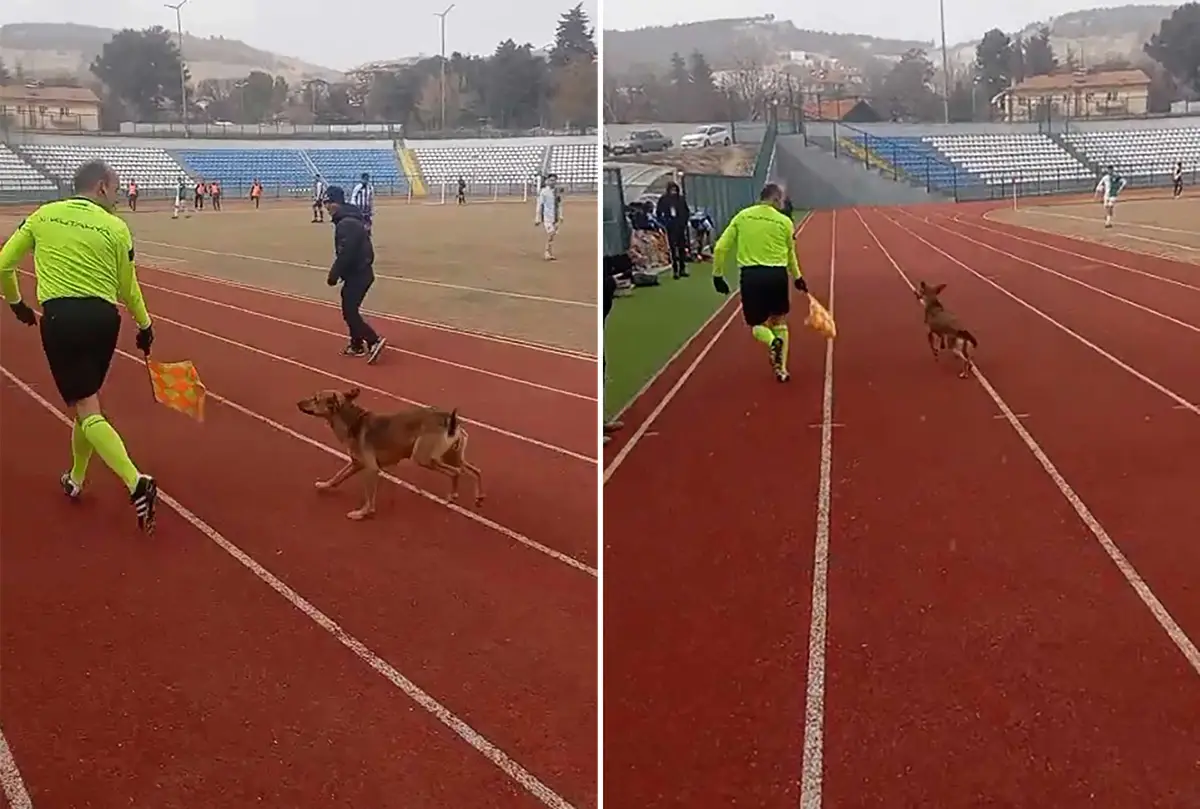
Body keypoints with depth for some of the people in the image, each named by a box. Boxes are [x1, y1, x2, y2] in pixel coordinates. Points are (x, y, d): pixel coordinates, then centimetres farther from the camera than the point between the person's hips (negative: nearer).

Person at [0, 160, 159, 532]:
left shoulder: (42, 216, 7)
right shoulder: (116, 228, 3)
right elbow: (128, 288, 8)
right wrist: (145, 325, 23)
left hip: (59, 316, -1)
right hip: (102, 316, 2)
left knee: (85, 410, -3)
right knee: (88, 399, 20)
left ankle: (136, 483, -20)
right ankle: (75, 479, 33)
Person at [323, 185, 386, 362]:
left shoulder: (346, 224, -21)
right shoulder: (351, 219, 12)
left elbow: (345, 254, -26)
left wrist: (334, 274, -18)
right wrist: (338, 273, 16)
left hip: (357, 274, -10)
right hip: (360, 271, 10)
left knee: (349, 312, -7)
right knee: (350, 310, 18)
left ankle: (374, 341, -11)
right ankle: (357, 345, 25)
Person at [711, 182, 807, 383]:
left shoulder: (742, 216, 5)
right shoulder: (784, 221, 2)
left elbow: (720, 248, 1)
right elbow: (790, 254, 13)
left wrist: (717, 275, 10)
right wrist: (797, 278, 28)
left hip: (751, 274, 0)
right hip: (777, 274, 0)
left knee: (757, 326, 14)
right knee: (780, 322, 20)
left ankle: (773, 342, -20)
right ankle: (781, 368, 16)